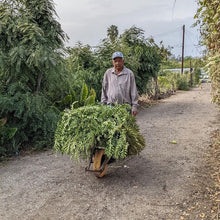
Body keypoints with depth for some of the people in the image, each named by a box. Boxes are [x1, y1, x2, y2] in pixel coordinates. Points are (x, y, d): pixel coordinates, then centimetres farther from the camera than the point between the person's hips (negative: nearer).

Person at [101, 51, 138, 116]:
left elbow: (133, 92, 2)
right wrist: (103, 104, 9)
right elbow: (104, 90, 13)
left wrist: (134, 106, -1)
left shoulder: (129, 73, 1)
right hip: (110, 106, 2)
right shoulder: (108, 73, 9)